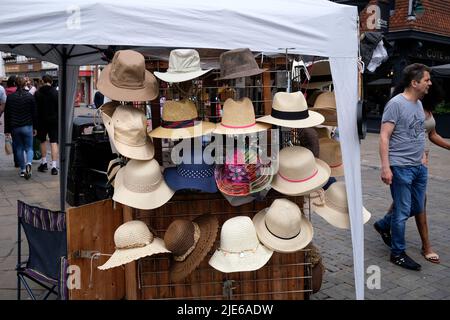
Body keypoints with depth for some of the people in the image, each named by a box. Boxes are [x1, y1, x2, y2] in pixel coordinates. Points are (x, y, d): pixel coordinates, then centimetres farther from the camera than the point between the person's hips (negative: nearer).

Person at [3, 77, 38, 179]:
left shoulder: (10, 97, 0)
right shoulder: (30, 96, -3)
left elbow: (7, 115, 2)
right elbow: (34, 113, 0)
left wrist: (7, 130, 7)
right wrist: (35, 127, 8)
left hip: (15, 127, 1)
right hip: (27, 126, -1)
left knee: (19, 149, 12)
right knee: (29, 148, 6)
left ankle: (22, 170, 14)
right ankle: (28, 163, -22)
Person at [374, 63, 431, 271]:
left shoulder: (418, 103, 12)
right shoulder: (396, 104, -14)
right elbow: (384, 137, -18)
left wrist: (422, 155, 17)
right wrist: (385, 167, -22)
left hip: (419, 167, 9)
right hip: (401, 167, -8)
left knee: (417, 208, 17)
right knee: (402, 211, 1)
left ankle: (384, 225, 37)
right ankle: (398, 253, 16)